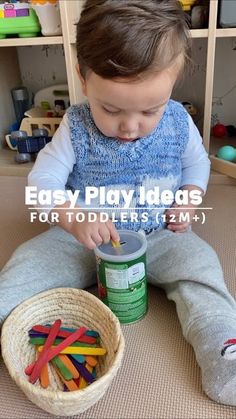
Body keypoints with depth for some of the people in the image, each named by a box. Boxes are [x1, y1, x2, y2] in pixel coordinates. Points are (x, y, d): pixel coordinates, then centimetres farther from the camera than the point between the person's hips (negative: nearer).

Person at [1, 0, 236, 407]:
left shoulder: (178, 121, -7)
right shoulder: (75, 128, -13)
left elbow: (196, 162, 10)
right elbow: (42, 181, -15)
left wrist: (189, 198, -10)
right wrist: (73, 218, -34)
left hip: (159, 236, 1)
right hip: (85, 238, 0)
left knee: (200, 263, -21)